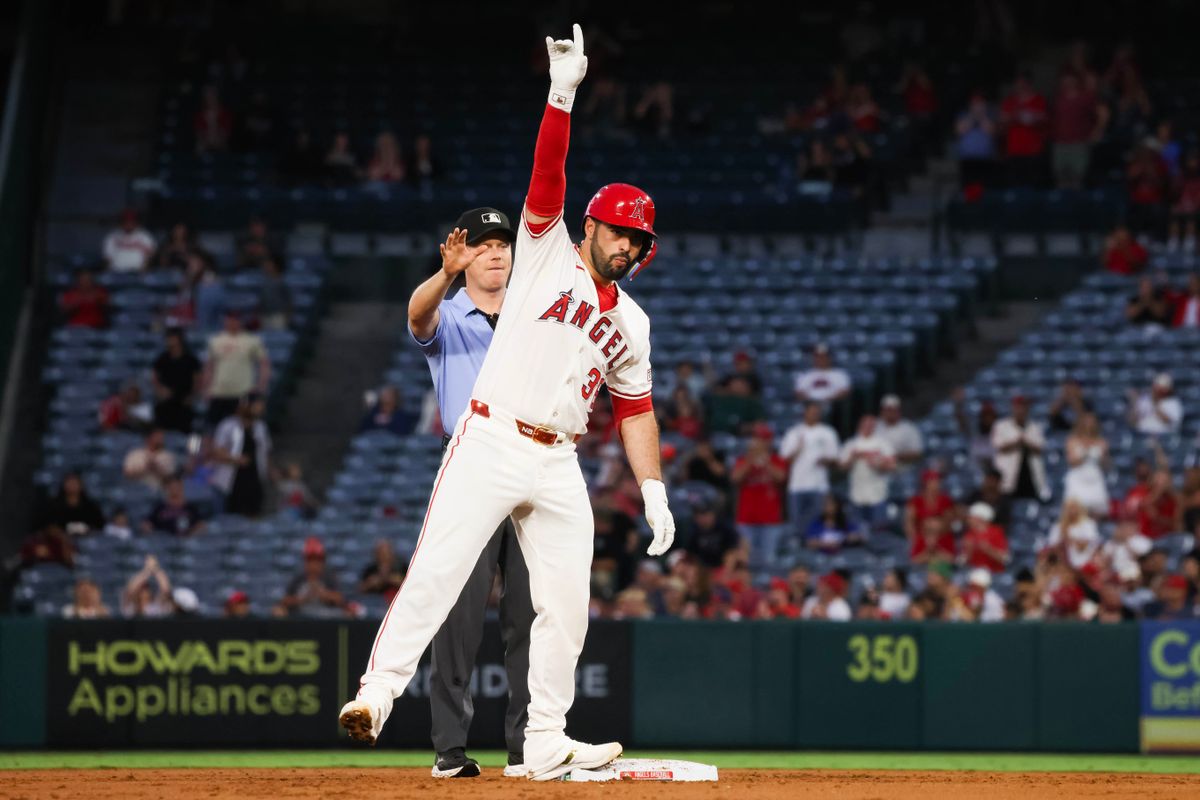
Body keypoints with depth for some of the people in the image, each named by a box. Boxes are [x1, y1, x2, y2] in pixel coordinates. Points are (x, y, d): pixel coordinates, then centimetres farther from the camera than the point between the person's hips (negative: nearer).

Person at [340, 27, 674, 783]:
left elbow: (636, 408, 21)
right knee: (437, 572, -16)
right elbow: (547, 174, -7)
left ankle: (546, 743, 8)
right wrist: (563, 93, -19)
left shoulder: (630, 321, 19)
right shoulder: (547, 253, 6)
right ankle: (378, 692, -22)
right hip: (492, 442, -5)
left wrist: (654, 491, 12)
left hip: (558, 463, 5)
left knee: (566, 604, 2)